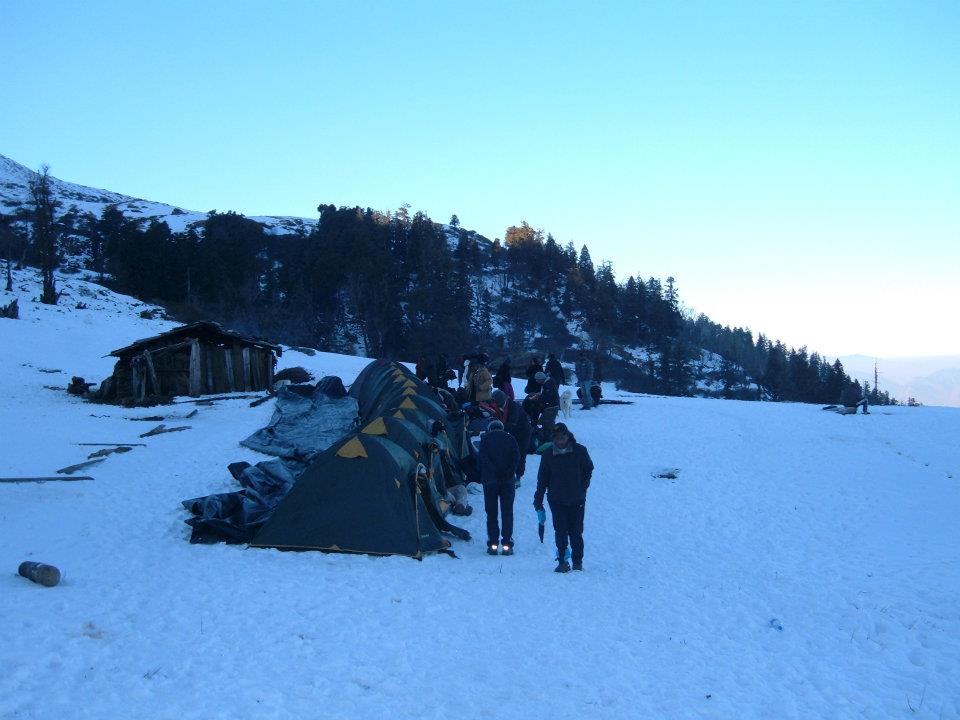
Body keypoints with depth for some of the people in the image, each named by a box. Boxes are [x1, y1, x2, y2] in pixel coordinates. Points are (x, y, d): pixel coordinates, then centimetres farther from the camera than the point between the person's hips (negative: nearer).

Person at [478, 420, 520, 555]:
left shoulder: (485, 439, 4)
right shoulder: (510, 438, 8)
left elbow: (482, 458, -7)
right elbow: (516, 457, -2)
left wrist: (482, 478, -9)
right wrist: (509, 472, -4)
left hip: (490, 481, -1)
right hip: (507, 481, 1)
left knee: (491, 513, 6)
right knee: (507, 513, 5)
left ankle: (493, 544, 2)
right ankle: (507, 544, 0)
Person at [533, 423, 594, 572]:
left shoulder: (580, 451, -3)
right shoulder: (548, 455, 0)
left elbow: (588, 469, 11)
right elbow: (542, 479, 4)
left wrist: (582, 489, 3)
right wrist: (538, 501, 3)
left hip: (576, 500, -1)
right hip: (557, 500, 1)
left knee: (575, 532, 3)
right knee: (561, 532, -2)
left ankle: (577, 561, 16)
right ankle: (562, 561, 5)